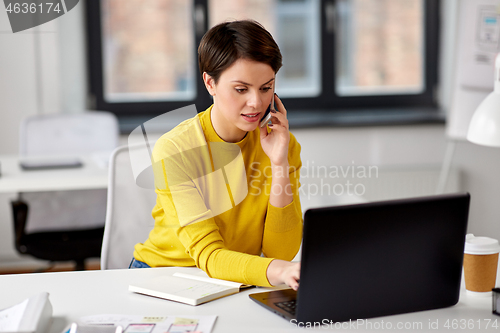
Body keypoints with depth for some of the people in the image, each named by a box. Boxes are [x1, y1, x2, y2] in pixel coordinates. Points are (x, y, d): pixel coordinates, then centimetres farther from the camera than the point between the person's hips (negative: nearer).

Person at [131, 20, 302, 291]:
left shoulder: (283, 145, -4)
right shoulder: (173, 151, -17)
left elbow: (280, 252, -9)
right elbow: (208, 255, -24)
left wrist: (280, 164, -19)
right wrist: (279, 271, -41)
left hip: (237, 281, 2)